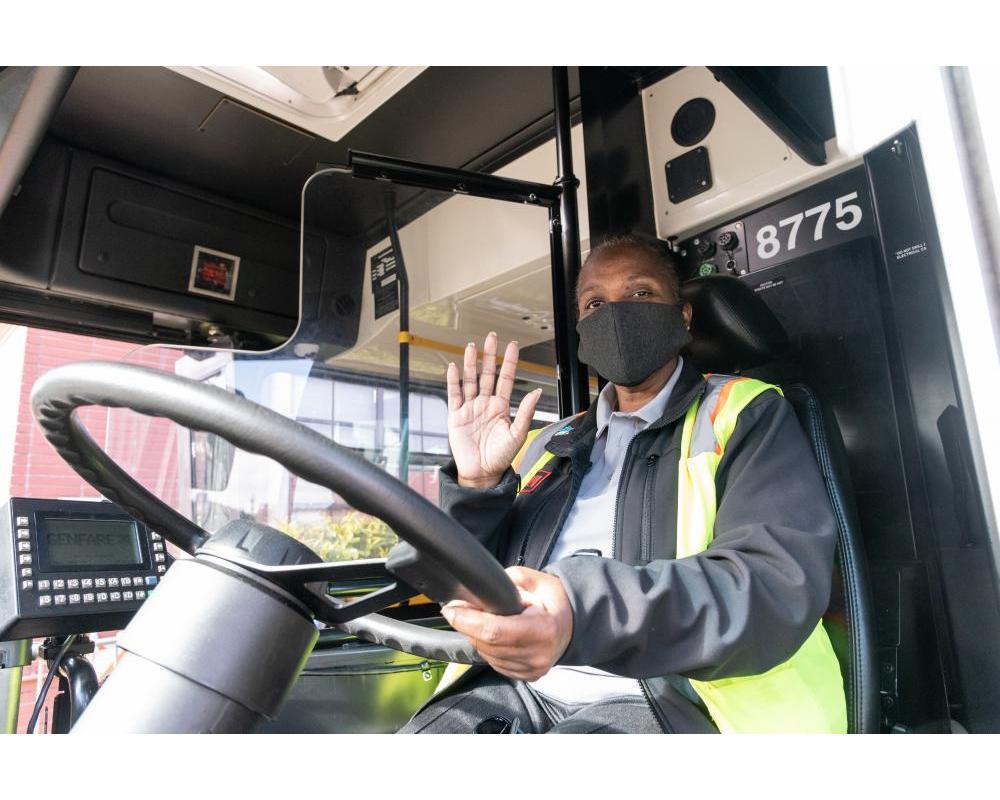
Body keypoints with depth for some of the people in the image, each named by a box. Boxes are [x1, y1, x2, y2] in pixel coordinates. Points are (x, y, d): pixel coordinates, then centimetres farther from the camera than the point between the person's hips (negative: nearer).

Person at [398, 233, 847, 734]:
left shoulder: (745, 417, 7)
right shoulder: (547, 446, 21)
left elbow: (780, 581, -11)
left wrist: (585, 611, -28)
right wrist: (476, 486, 0)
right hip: (520, 688, 5)